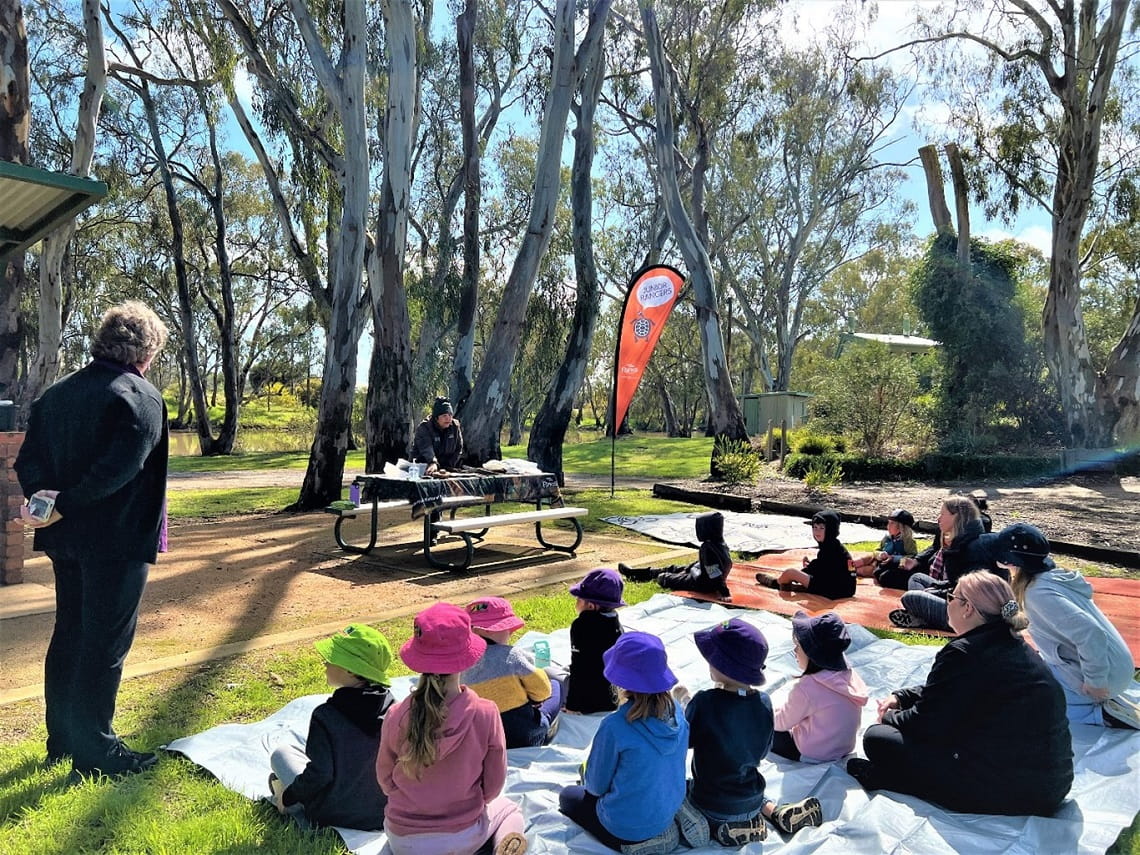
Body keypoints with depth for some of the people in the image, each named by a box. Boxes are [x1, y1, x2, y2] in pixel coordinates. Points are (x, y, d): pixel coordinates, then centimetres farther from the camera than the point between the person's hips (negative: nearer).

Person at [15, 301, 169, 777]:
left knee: (69, 634, 18)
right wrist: (64, 506, -19)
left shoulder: (55, 393, 10)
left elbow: (28, 458, 7)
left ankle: (62, 740, 31)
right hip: (117, 541, -8)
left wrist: (42, 500, -7)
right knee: (105, 643, 2)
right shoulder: (141, 397, -15)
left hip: (66, 538, 8)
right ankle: (94, 753, 11)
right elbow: (119, 468, -25)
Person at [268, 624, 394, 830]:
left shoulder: (326, 716, -27)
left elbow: (319, 774, -22)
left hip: (334, 815, -4)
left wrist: (288, 797, -3)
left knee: (282, 753, 14)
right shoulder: (390, 706, -12)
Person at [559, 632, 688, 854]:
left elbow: (596, 786, -12)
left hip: (626, 830, -7)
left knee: (568, 796, 20)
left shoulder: (615, 726, -28)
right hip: (668, 816, 7)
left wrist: (587, 778, 10)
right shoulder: (676, 712, -12)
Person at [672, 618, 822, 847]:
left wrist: (683, 703, 4)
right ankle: (778, 813, 13)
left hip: (710, 804, -5)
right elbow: (762, 752, 2)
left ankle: (714, 827, -1)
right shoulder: (764, 702, -13)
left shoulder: (704, 703, -28)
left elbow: (684, 740, -11)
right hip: (751, 801, 5)